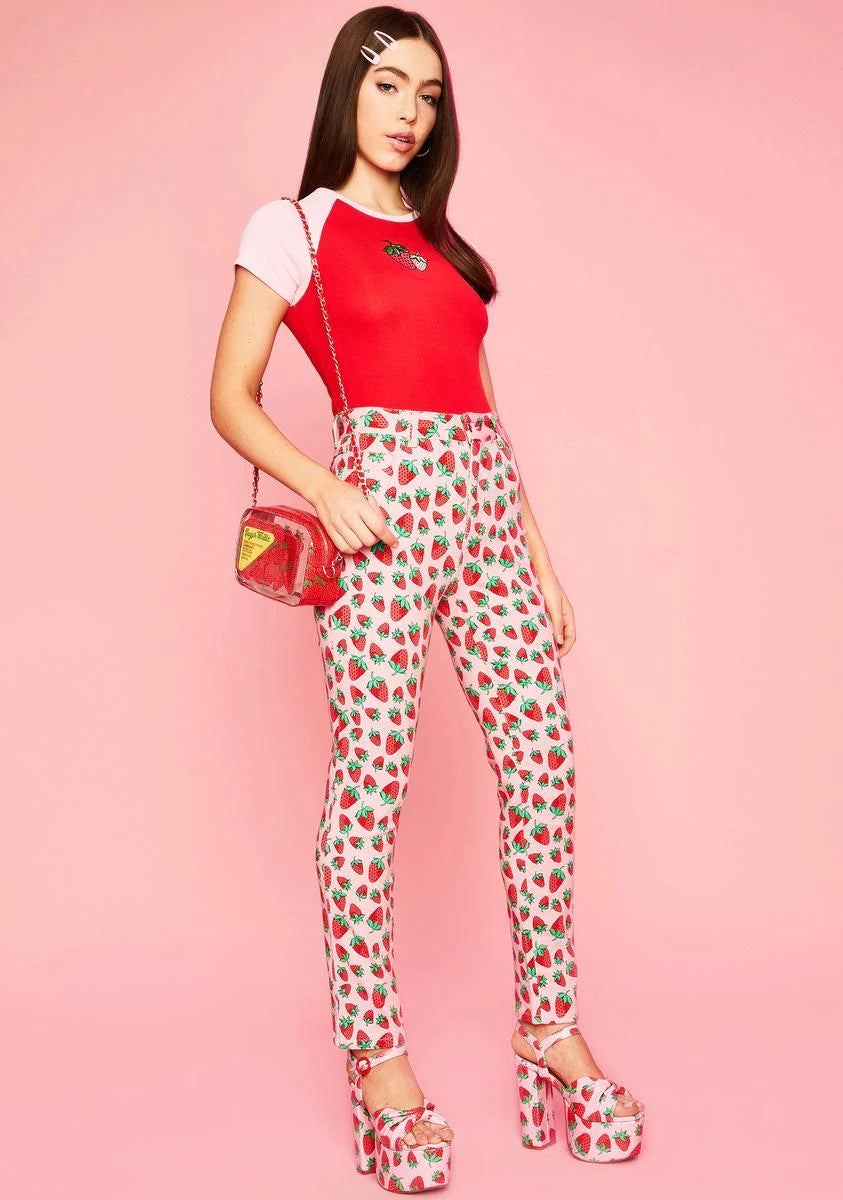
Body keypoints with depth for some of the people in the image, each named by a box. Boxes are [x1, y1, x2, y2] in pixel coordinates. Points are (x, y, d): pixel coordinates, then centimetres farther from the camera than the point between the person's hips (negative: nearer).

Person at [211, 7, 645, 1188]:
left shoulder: (442, 237, 22)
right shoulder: (292, 226, 6)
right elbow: (231, 400, 1)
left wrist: (540, 557, 16)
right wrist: (324, 490, -15)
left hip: (487, 505, 6)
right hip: (380, 507, -5)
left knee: (543, 757, 0)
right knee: (372, 774, -6)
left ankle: (549, 1026, 12)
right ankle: (376, 1054, 6)